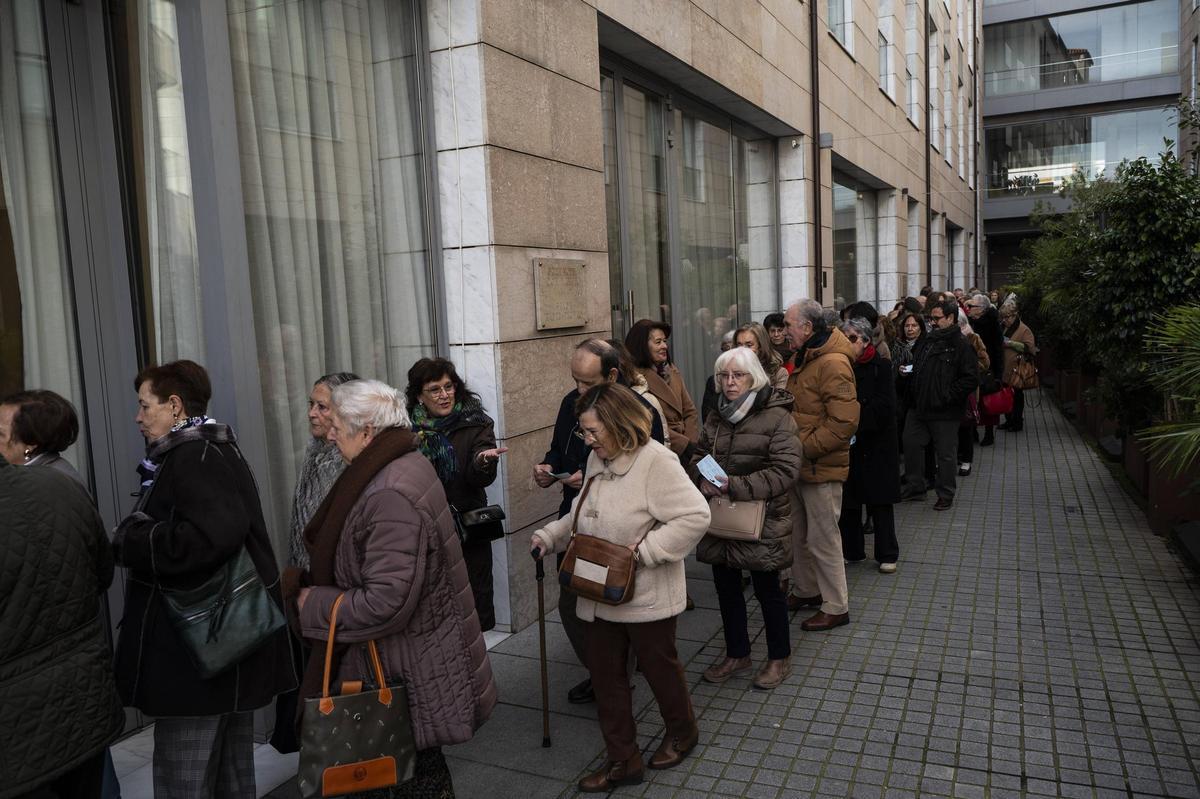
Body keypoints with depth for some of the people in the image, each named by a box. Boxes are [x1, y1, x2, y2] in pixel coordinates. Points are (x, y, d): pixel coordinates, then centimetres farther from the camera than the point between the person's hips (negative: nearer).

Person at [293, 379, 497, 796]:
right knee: (418, 762, 22)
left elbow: (386, 603, -29)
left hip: (408, 669, -9)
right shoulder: (404, 465, 4)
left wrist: (314, 603, -14)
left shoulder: (390, 497, -27)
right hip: (412, 653, 9)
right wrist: (312, 584, 9)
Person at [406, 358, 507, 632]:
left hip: (470, 531, -1)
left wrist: (484, 461, -36)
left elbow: (481, 479, -15)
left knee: (476, 608, 7)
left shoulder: (475, 424, -3)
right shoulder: (408, 427, 1)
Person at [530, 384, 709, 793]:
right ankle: (622, 759, 30)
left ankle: (681, 731, 44)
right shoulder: (598, 459, 4)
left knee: (659, 665, 15)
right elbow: (583, 516, 16)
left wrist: (643, 551, -25)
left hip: (646, 596, -7)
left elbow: (695, 516, -27)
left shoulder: (655, 461, -22)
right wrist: (550, 536, 2)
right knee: (604, 673, 13)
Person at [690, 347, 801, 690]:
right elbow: (699, 455, 13)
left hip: (761, 520, -6)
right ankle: (737, 653, 36)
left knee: (767, 590, 9)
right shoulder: (717, 416, 8)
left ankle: (780, 658, 30)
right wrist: (703, 479, -11)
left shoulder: (777, 416, -14)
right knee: (726, 587, 16)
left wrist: (733, 486, -24)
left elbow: (785, 471, -20)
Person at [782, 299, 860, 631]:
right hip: (800, 465, 10)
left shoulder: (833, 364, -20)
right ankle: (806, 591, 36)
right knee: (799, 534, 20)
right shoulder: (806, 360, 13)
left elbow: (844, 422, -26)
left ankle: (836, 607, 15)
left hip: (821, 467, -10)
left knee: (823, 540, 1)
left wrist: (806, 447, -22)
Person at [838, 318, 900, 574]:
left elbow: (884, 406, -15)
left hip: (875, 444, -3)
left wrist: (856, 420, -21)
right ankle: (851, 550, 22)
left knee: (879, 500, 4)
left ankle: (887, 555, 15)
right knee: (848, 500, 9)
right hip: (847, 445, 3)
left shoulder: (880, 368, -5)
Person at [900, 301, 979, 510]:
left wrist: (947, 396, -18)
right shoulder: (926, 342, 12)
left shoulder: (960, 346, -11)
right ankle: (915, 487, 27)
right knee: (910, 445, 12)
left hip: (944, 412, -7)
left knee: (946, 454, 5)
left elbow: (971, 379, -16)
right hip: (918, 407, 7)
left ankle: (946, 495, 19)